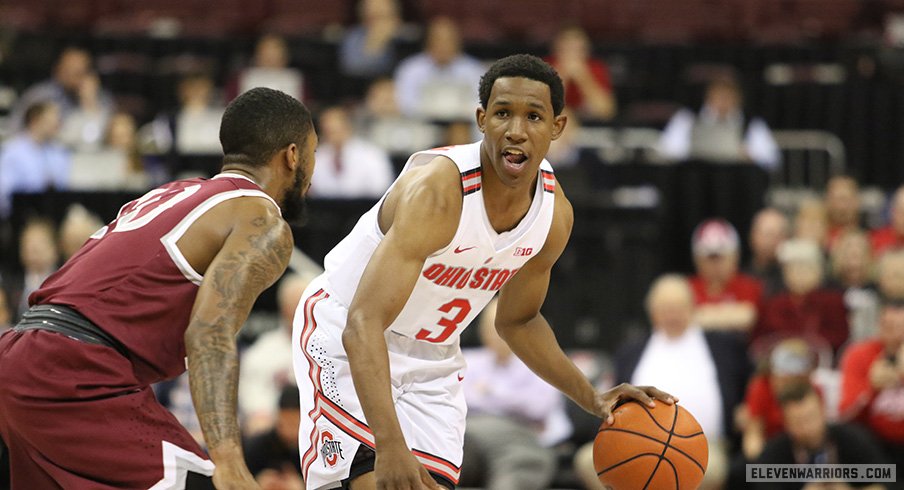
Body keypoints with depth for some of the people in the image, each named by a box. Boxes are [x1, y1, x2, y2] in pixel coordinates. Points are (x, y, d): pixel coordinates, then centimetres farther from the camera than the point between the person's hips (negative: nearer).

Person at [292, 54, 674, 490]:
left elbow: (517, 321, 11)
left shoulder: (554, 213, -9)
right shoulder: (439, 188, -32)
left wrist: (592, 398, -1)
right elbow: (363, 324, -40)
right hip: (346, 340, -7)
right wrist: (390, 444, -51)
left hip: (434, 356, 7)